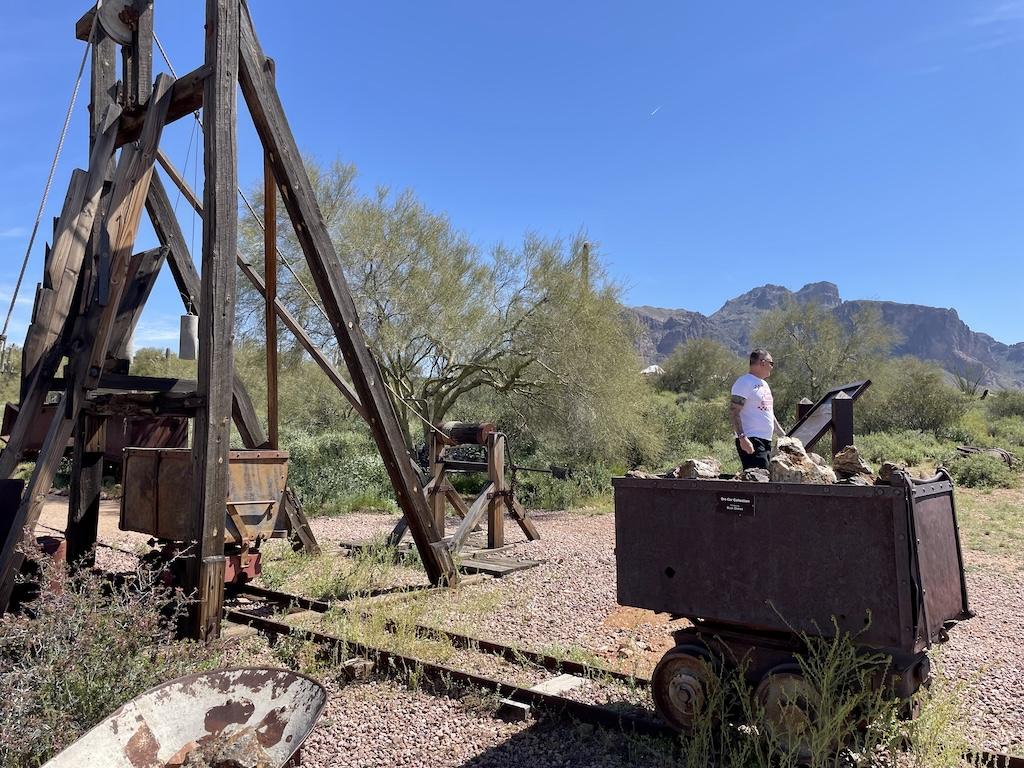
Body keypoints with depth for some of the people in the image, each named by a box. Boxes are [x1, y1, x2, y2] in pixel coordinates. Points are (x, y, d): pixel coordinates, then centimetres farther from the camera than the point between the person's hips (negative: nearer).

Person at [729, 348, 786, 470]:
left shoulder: (764, 384, 22)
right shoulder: (744, 382, -9)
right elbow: (733, 412, -18)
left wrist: (783, 436, 26)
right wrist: (742, 437, -27)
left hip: (766, 441, 10)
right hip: (750, 441, -10)